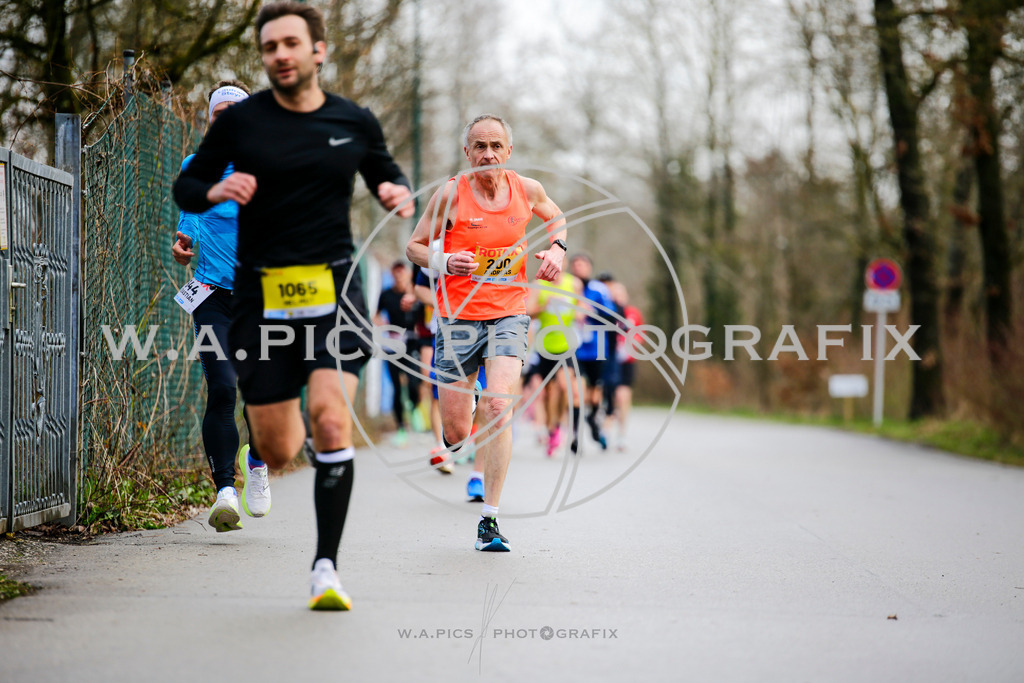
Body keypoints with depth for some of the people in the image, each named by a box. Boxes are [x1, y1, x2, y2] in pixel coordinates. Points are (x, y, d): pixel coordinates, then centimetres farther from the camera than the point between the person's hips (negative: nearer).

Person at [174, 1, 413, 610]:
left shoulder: (355, 122, 6)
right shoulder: (240, 121, 2)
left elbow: (387, 174, 22)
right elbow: (186, 186, 8)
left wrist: (400, 194, -2)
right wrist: (217, 190, -15)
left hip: (334, 288, 0)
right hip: (262, 292, 0)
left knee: (331, 420, -20)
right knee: (276, 452, 2)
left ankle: (326, 567, -11)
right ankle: (292, 430, 43)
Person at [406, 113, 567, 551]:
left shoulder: (527, 190, 1)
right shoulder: (451, 194, -7)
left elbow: (555, 218, 24)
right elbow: (414, 247, 1)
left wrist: (556, 249, 4)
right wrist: (443, 262, -19)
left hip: (509, 315, 1)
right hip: (458, 316, -1)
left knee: (498, 409, -20)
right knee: (455, 432, 0)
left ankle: (489, 520, -14)